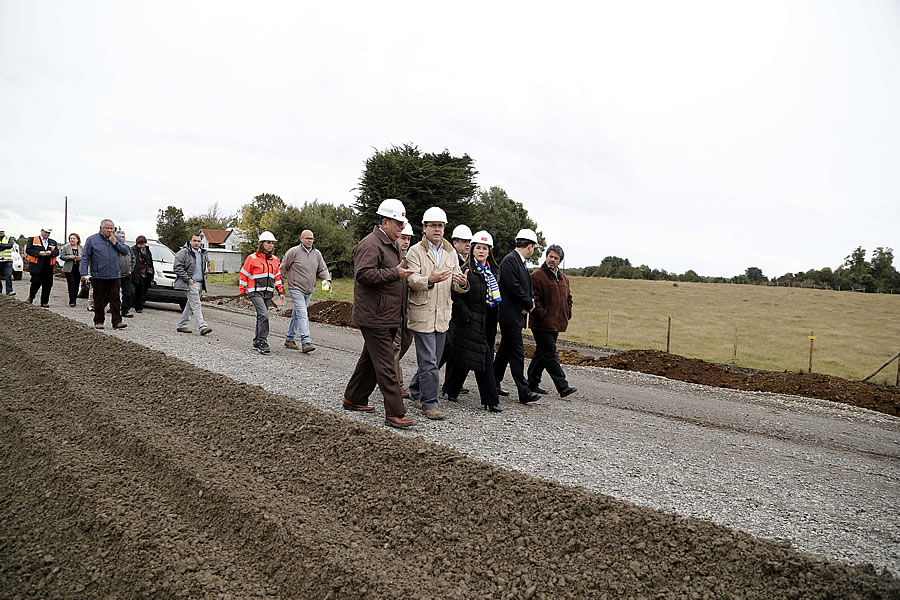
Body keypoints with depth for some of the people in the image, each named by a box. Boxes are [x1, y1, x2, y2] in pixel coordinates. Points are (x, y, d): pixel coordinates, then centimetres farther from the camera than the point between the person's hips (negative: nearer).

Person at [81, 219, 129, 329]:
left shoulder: (117, 239, 11)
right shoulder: (92, 240, 2)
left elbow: (125, 251, 4)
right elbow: (85, 257, 0)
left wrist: (115, 243, -8)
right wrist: (84, 273, -8)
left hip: (115, 276, 2)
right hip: (98, 276, -2)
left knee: (115, 299, -2)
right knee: (99, 300, 5)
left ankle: (117, 322, -3)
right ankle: (98, 322, 15)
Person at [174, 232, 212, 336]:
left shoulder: (204, 253, 13)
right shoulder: (184, 252, -8)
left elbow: (207, 263, 30)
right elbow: (177, 267, -11)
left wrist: (207, 270, 6)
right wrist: (187, 279, -15)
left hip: (201, 283, 7)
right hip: (191, 283, -7)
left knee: (191, 305, 13)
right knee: (196, 305, -12)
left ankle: (181, 326, 23)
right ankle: (203, 327, -17)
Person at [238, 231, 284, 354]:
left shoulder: (274, 259, 12)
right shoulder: (252, 258, -4)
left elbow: (278, 277, 19)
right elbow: (244, 275, 0)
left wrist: (281, 291, 11)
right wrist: (242, 292, -1)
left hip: (268, 293, 6)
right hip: (255, 292, -6)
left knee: (261, 317, 11)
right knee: (264, 315, -19)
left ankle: (257, 342, 22)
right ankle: (263, 343, -15)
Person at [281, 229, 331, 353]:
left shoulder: (317, 253, 10)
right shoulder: (293, 252, -7)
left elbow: (323, 269, 11)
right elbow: (283, 268, 1)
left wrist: (327, 280, -8)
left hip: (309, 290, 6)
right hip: (296, 288, -6)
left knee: (297, 315, 16)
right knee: (302, 314, -16)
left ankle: (289, 339, 27)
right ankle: (305, 343, -21)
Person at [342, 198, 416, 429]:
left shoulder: (392, 245, 21)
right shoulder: (370, 244, -14)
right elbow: (363, 274, -25)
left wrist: (403, 272, 18)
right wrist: (395, 273, -24)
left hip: (388, 317, 10)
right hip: (375, 317, -10)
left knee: (370, 359, 18)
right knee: (385, 366, -8)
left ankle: (353, 399, 31)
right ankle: (394, 413, -5)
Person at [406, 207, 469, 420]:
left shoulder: (450, 252, 12)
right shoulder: (416, 251, -5)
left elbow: (456, 283, 7)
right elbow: (412, 280, -17)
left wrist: (462, 283, -18)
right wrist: (430, 280, -38)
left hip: (442, 315, 6)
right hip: (422, 314, -6)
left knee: (433, 359, 16)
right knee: (429, 361, -6)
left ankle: (416, 390, 36)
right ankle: (429, 403, 2)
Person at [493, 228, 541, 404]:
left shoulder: (519, 261, 16)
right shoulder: (510, 260, -15)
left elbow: (526, 287, 18)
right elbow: (514, 287, -22)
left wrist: (531, 301, -3)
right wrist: (529, 304, -9)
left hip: (516, 315, 10)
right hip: (510, 315, -10)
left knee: (505, 351, 15)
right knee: (517, 353, -8)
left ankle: (493, 384, 25)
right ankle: (524, 392, -7)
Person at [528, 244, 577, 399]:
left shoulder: (564, 278, 16)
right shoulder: (537, 276, -9)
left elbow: (568, 298, 26)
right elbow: (534, 299, -14)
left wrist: (567, 314, 14)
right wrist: (543, 315, -16)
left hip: (556, 324, 8)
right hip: (542, 324, -8)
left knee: (542, 354, 14)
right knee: (550, 355, -7)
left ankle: (532, 383, 23)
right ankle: (563, 387, -7)